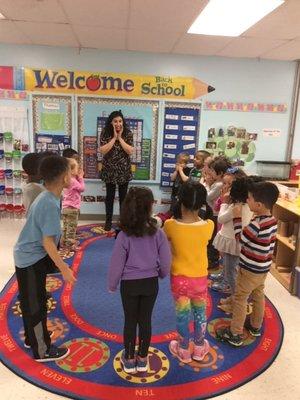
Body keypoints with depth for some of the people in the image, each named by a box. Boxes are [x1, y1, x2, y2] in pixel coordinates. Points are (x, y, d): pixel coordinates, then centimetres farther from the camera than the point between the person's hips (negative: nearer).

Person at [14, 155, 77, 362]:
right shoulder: (50, 205, -27)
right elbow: (47, 242, -26)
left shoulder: (46, 198, 3)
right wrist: (64, 268, -19)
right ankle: (43, 350, 22)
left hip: (29, 256, 9)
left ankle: (34, 335, 44)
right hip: (32, 260, -9)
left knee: (32, 302, 24)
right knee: (36, 305, 6)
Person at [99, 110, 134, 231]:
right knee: (110, 196, 8)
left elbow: (130, 151, -13)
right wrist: (114, 137, -16)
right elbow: (102, 150, -16)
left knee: (123, 196, 9)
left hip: (124, 170, 1)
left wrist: (120, 137, -15)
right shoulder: (105, 133, -5)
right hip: (109, 170, 0)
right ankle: (108, 221, 20)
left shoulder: (128, 134, -3)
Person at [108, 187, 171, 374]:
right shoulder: (158, 233, -17)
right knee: (146, 320, 17)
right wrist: (161, 275, 15)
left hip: (129, 284, -1)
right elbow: (165, 262, -7)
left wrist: (112, 285, 5)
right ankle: (142, 359, 33)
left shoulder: (124, 235, -20)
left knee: (130, 321, 16)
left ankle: (129, 360, 32)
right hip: (150, 283, 1)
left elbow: (117, 263, -11)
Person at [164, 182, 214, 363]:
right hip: (200, 278, 1)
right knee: (200, 312, 24)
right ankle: (199, 348, 43)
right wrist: (196, 213, 0)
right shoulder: (208, 226, -19)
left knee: (182, 314, 18)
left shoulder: (171, 225, -23)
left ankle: (184, 351, 38)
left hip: (179, 278, -1)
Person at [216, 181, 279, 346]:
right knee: (258, 296, 23)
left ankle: (235, 335, 16)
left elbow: (240, 238, -14)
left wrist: (237, 217, -10)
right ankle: (255, 326, 41)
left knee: (239, 300, 5)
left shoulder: (256, 225, -30)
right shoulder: (272, 220, -3)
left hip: (250, 269, -8)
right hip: (264, 267, 8)